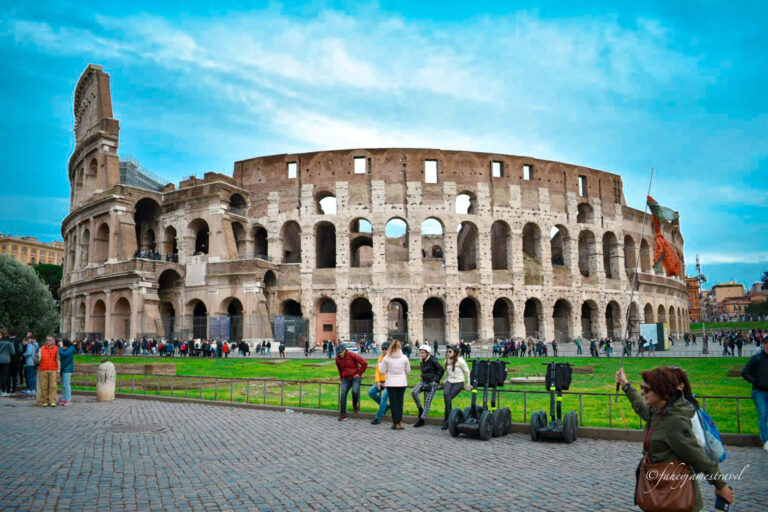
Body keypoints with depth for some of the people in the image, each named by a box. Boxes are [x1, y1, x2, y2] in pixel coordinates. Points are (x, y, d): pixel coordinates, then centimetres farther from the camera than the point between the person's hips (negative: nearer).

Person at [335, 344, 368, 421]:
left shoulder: (352, 355, -15)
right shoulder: (337, 359, 2)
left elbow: (364, 363, -14)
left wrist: (359, 373, -10)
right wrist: (342, 380, 16)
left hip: (355, 377, -4)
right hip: (346, 378, 5)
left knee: (355, 391, -24)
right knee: (343, 394, -8)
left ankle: (355, 405, 7)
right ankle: (343, 414, -4)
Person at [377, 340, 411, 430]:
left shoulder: (386, 358, -7)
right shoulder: (404, 358, -4)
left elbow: (382, 371, -1)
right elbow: (408, 370, 6)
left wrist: (380, 364, 17)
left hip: (390, 383, -1)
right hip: (402, 382, 1)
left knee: (393, 402, 5)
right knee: (400, 402, 9)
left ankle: (395, 423, 6)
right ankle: (399, 422, 10)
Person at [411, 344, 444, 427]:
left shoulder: (433, 360, -13)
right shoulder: (423, 361, 9)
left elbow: (441, 370, -14)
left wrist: (436, 380, -13)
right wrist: (422, 379, 14)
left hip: (432, 383, -7)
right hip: (424, 381, 7)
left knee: (427, 402, -7)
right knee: (414, 392, -16)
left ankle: (421, 420, -2)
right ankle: (420, 409, 2)